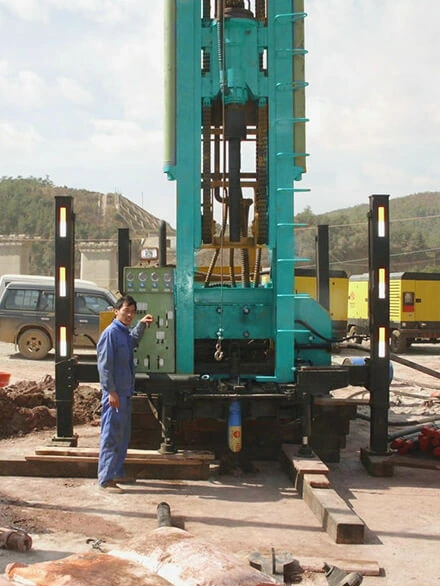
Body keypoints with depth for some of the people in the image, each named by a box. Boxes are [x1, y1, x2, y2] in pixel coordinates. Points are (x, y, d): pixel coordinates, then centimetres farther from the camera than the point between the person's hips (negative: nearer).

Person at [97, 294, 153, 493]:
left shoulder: (126, 333, 12)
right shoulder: (110, 333, -14)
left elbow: (134, 340, 40)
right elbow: (104, 365, -18)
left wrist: (141, 324, 26)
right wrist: (111, 391, -21)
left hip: (125, 393, 10)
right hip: (115, 394, -10)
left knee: (123, 436, 17)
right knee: (111, 437, -7)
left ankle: (117, 473, 28)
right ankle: (106, 479, -2)